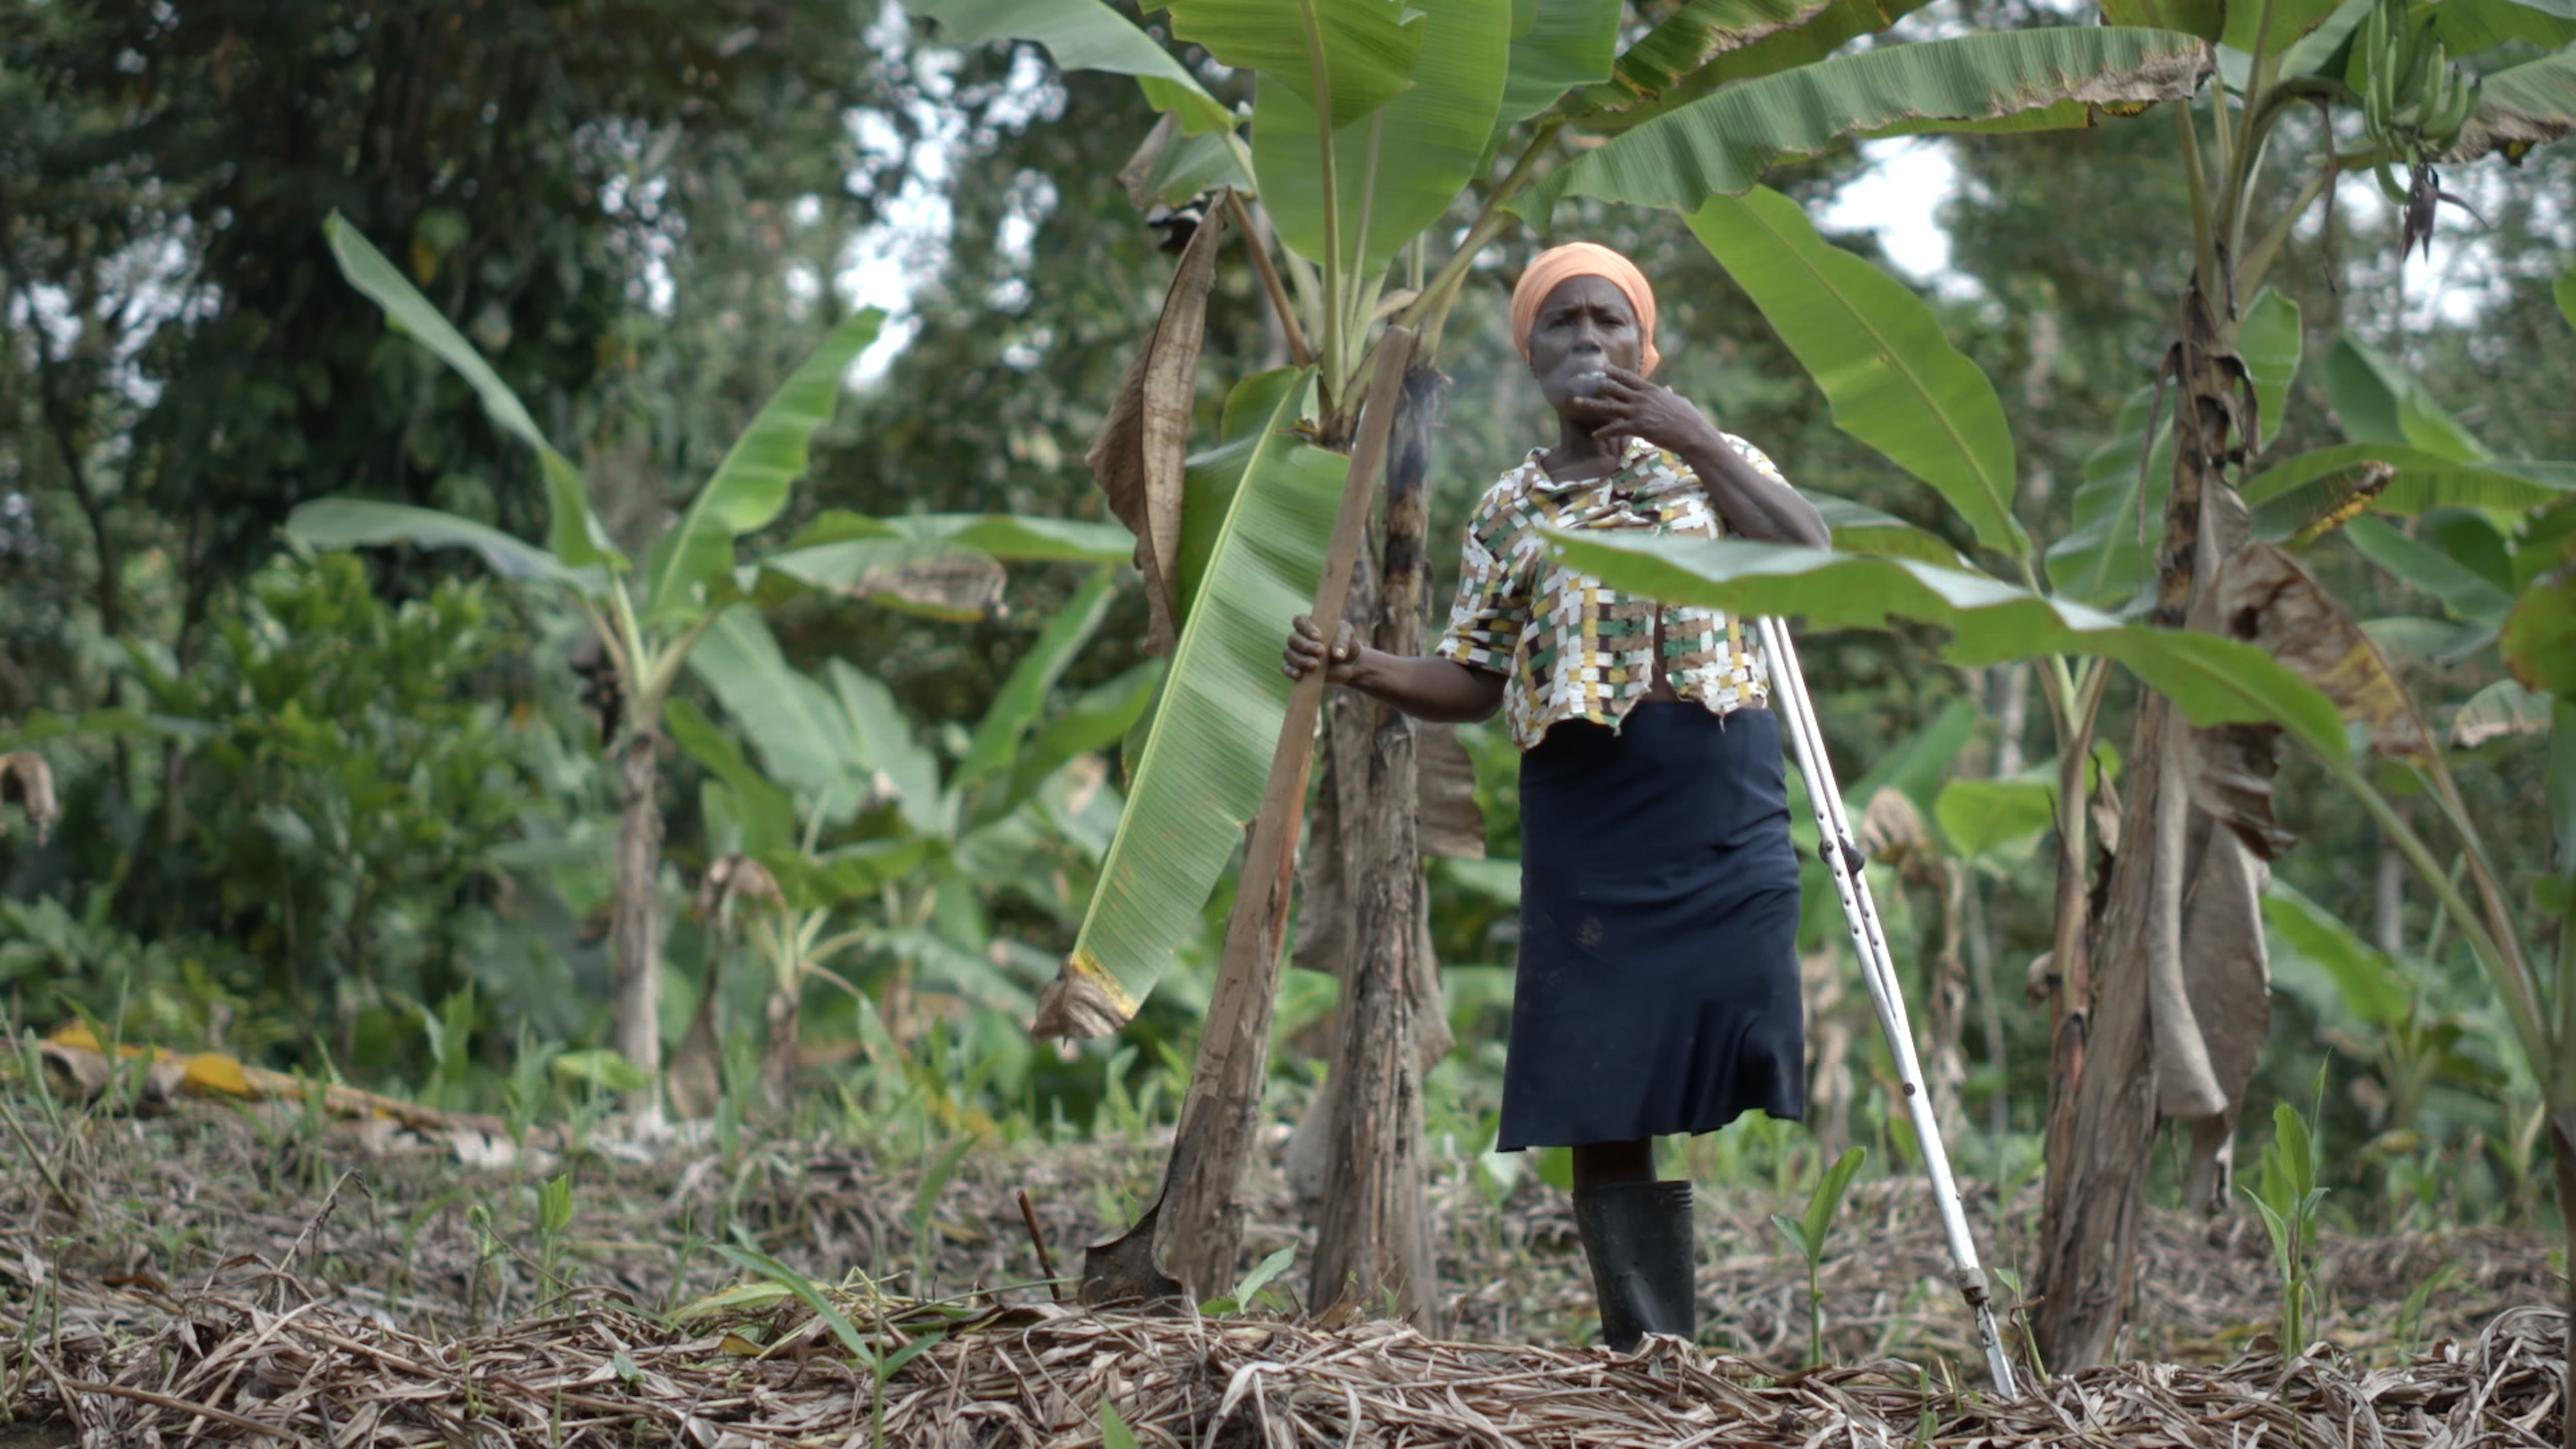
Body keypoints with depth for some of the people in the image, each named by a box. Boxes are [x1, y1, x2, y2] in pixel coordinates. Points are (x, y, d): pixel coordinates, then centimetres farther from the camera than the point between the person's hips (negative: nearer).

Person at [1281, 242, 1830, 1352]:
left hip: (1732, 841, -1)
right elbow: (1475, 684, 13)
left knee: (1754, 1096, -5)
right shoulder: (1508, 511, 14)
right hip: (1590, 859, 2)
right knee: (1603, 1112, -1)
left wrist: (1694, 439, -16)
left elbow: (1813, 558, -9)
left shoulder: (1708, 462, 9)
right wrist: (1362, 670, -5)